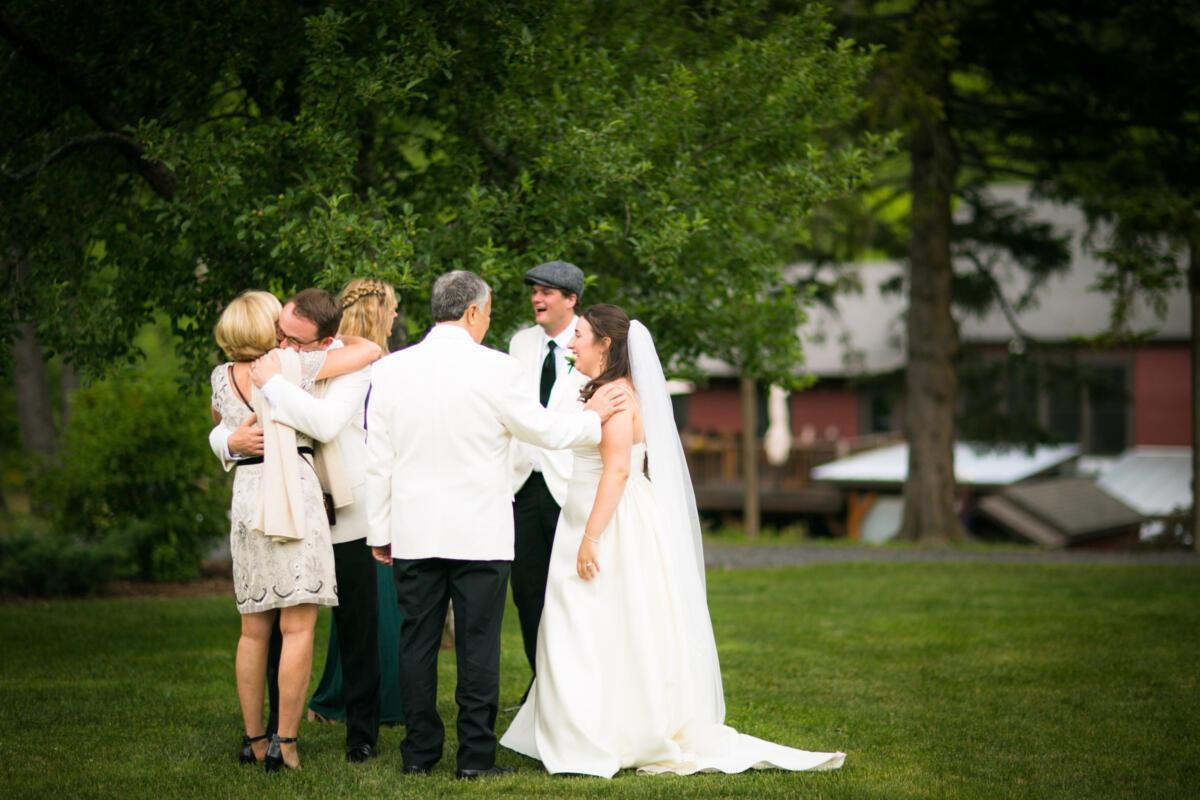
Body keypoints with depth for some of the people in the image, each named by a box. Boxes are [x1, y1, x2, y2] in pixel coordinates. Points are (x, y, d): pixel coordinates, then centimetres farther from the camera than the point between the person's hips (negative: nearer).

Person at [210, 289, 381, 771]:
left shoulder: (222, 378, 8)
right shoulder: (294, 365, -4)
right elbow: (370, 350, 1)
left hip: (246, 495, 5)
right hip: (295, 494, -5)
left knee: (254, 629, 12)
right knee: (298, 628, -4)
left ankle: (253, 739, 15)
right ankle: (284, 742, -8)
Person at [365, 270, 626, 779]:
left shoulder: (391, 370, 0)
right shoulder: (494, 369, -10)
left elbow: (378, 461, 4)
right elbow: (545, 430, 2)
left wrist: (380, 531, 11)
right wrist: (594, 417, 19)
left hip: (413, 532, 3)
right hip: (480, 535, -3)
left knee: (417, 642, 8)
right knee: (478, 645, 2)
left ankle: (420, 752, 14)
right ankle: (475, 757, 5)